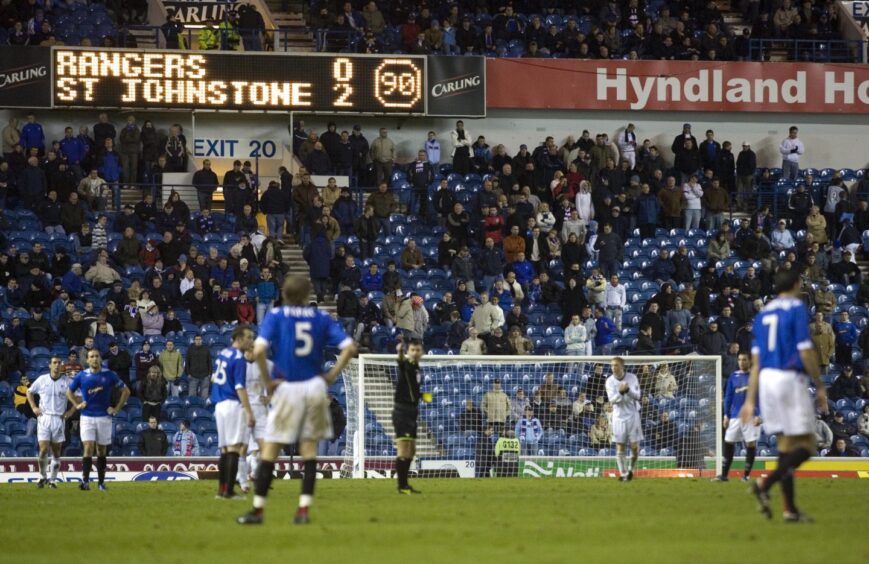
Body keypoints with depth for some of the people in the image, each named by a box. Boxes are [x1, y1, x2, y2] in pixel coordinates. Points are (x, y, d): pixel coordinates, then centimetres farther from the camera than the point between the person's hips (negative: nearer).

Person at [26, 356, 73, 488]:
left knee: (56, 451, 3)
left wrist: (71, 411, -1)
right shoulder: (42, 380, 4)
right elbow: (29, 391, 19)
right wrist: (33, 407, 8)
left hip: (59, 419, 0)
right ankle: (43, 477, 6)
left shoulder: (67, 381, 0)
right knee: (44, 449, -9)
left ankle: (53, 479, 11)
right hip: (44, 417, 0)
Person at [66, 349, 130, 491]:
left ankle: (101, 482, 17)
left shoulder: (109, 375, 0)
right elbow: (69, 392, 18)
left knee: (101, 450, 7)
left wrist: (117, 408, 2)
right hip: (87, 417, -1)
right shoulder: (82, 376, 2)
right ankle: (85, 481, -18)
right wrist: (77, 405, 3)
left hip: (104, 417, 1)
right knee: (88, 447, -13)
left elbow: (126, 391, 8)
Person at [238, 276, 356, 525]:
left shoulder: (275, 316, -1)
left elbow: (259, 350, -16)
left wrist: (267, 381, -6)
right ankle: (304, 509, 2)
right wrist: (331, 375, 4)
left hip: (287, 389, -3)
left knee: (270, 449, 3)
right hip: (315, 386, 3)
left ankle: (258, 509, 3)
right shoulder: (321, 318, 6)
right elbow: (349, 347, -2)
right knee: (309, 448, 9)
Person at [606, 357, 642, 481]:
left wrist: (628, 390, -28)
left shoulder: (632, 378, -4)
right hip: (619, 416, 0)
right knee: (620, 447, -2)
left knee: (635, 446, -1)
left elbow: (637, 396, -9)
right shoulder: (610, 381, -4)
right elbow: (612, 399, -13)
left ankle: (631, 469, 22)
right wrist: (620, 392, -32)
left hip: (632, 415, 0)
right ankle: (623, 473, 5)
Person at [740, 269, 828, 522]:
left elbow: (756, 361, 13)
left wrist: (750, 400, 12)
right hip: (790, 378, -7)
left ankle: (790, 508, 6)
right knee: (805, 446, -3)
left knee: (785, 446, 10)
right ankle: (764, 484, -22)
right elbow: (806, 352, -12)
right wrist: (820, 386, -4)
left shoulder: (763, 313, 14)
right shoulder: (797, 309, -5)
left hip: (766, 379, 7)